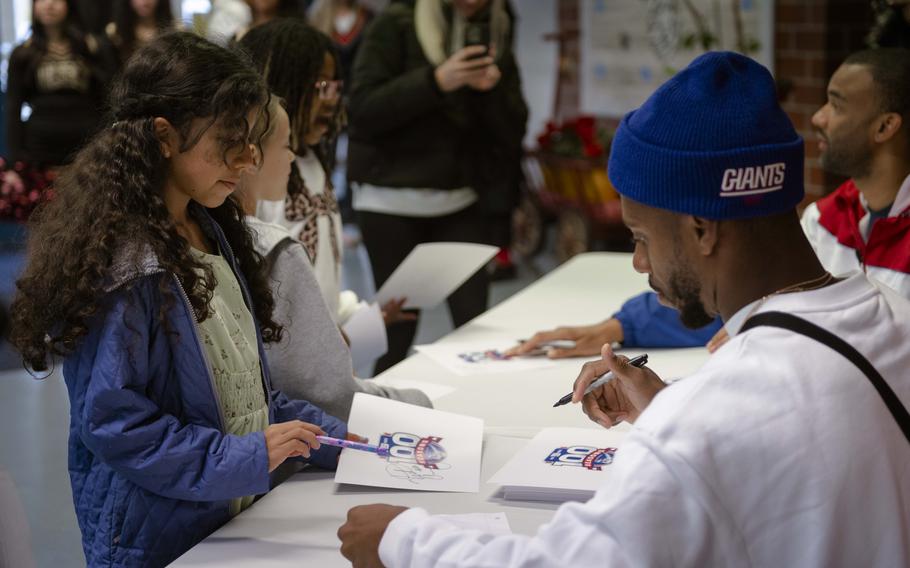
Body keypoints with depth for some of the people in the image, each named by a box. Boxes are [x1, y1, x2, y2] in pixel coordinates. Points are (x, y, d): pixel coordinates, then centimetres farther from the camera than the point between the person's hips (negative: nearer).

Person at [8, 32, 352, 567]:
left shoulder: (210, 232, 7)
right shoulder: (121, 262, -21)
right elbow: (111, 420, -22)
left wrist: (326, 435, 4)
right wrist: (243, 458, -24)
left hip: (237, 518, 8)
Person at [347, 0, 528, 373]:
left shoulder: (494, 35, 7)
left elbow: (512, 132, 4)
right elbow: (363, 108, -14)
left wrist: (493, 88, -16)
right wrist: (436, 80, -22)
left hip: (462, 200, 3)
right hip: (392, 199, -3)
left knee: (474, 320, -5)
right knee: (398, 325, -1)